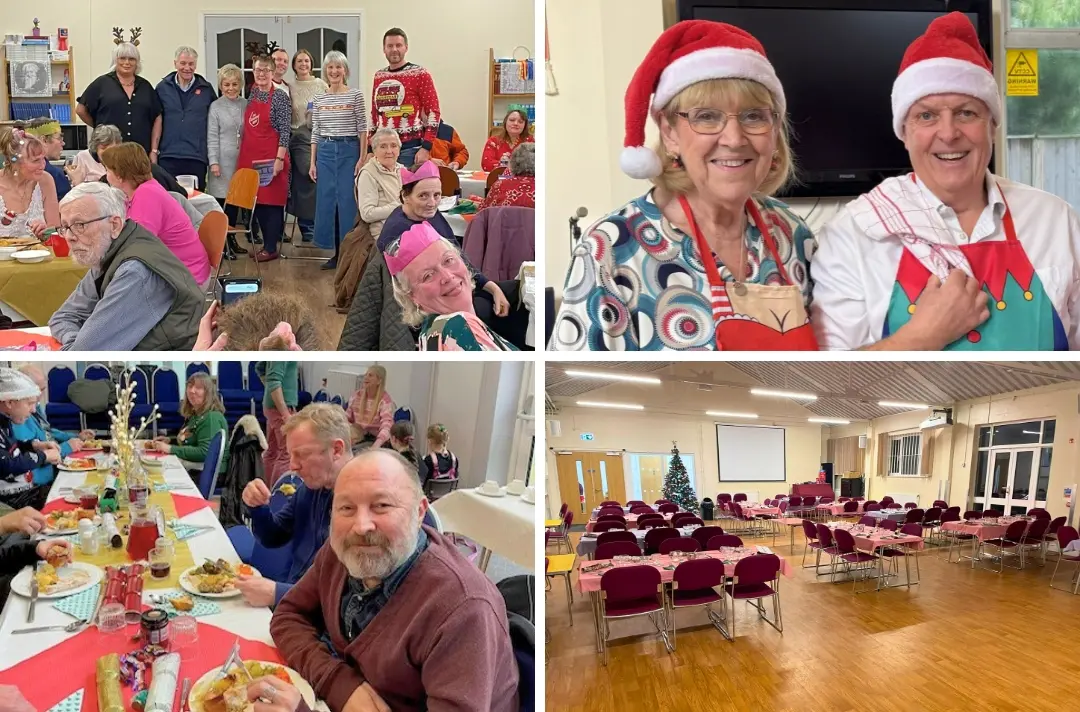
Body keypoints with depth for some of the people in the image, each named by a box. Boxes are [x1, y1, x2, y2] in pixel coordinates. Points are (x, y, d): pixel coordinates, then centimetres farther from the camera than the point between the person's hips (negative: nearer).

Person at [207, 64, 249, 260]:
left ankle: (231, 239, 20)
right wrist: (213, 162, -9)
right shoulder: (216, 107, 0)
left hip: (242, 159, 3)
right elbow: (212, 137, -3)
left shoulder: (246, 105, 9)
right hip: (223, 160, -3)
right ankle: (222, 243, 3)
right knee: (222, 199, -3)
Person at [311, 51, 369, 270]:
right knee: (326, 200, 4)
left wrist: (363, 157, -8)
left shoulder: (356, 95, -1)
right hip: (325, 151, 4)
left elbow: (363, 128, -2)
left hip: (349, 150, -4)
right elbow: (315, 133, 11)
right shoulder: (319, 99, 9)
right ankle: (336, 252, 14)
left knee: (348, 200, -4)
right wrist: (312, 162, 7)